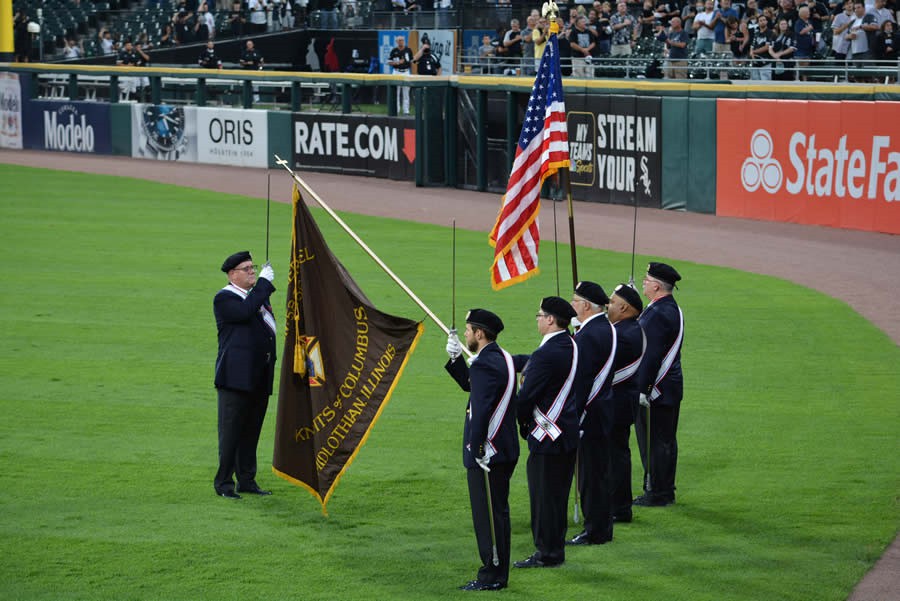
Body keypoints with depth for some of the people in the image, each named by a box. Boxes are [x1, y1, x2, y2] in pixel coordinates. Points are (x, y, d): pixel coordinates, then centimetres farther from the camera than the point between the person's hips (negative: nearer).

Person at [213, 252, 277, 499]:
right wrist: (264, 282, -18)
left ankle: (247, 480, 19)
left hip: (260, 377, 8)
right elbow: (245, 312, -25)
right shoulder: (224, 298, -6)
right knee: (230, 430, -5)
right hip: (236, 376, -8)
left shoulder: (257, 295, 20)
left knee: (251, 431, 12)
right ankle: (223, 483, -1)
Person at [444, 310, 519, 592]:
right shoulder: (502, 358, 11)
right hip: (505, 451, 10)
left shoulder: (484, 364, -20)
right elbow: (470, 385, 22)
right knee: (498, 512, 16)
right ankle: (498, 573, 23)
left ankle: (491, 576, 2)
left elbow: (481, 411, -26)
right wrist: (455, 358, 11)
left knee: (487, 514, -3)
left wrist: (477, 450, -24)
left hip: (486, 453, -10)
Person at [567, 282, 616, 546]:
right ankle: (601, 528, 26)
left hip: (590, 413, -10)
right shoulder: (607, 329, 10)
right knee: (600, 472, 17)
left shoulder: (586, 336, -21)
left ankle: (596, 532, 3)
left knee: (591, 474, -2)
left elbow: (579, 382, -22)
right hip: (604, 410, 10)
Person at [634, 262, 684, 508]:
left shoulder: (657, 314, -20)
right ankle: (666, 491, 22)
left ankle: (657, 493, 1)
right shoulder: (673, 310, 12)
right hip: (672, 388, 10)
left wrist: (641, 389, -22)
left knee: (653, 441, -3)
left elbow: (650, 356, -23)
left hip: (655, 390, -10)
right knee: (666, 440, 15)